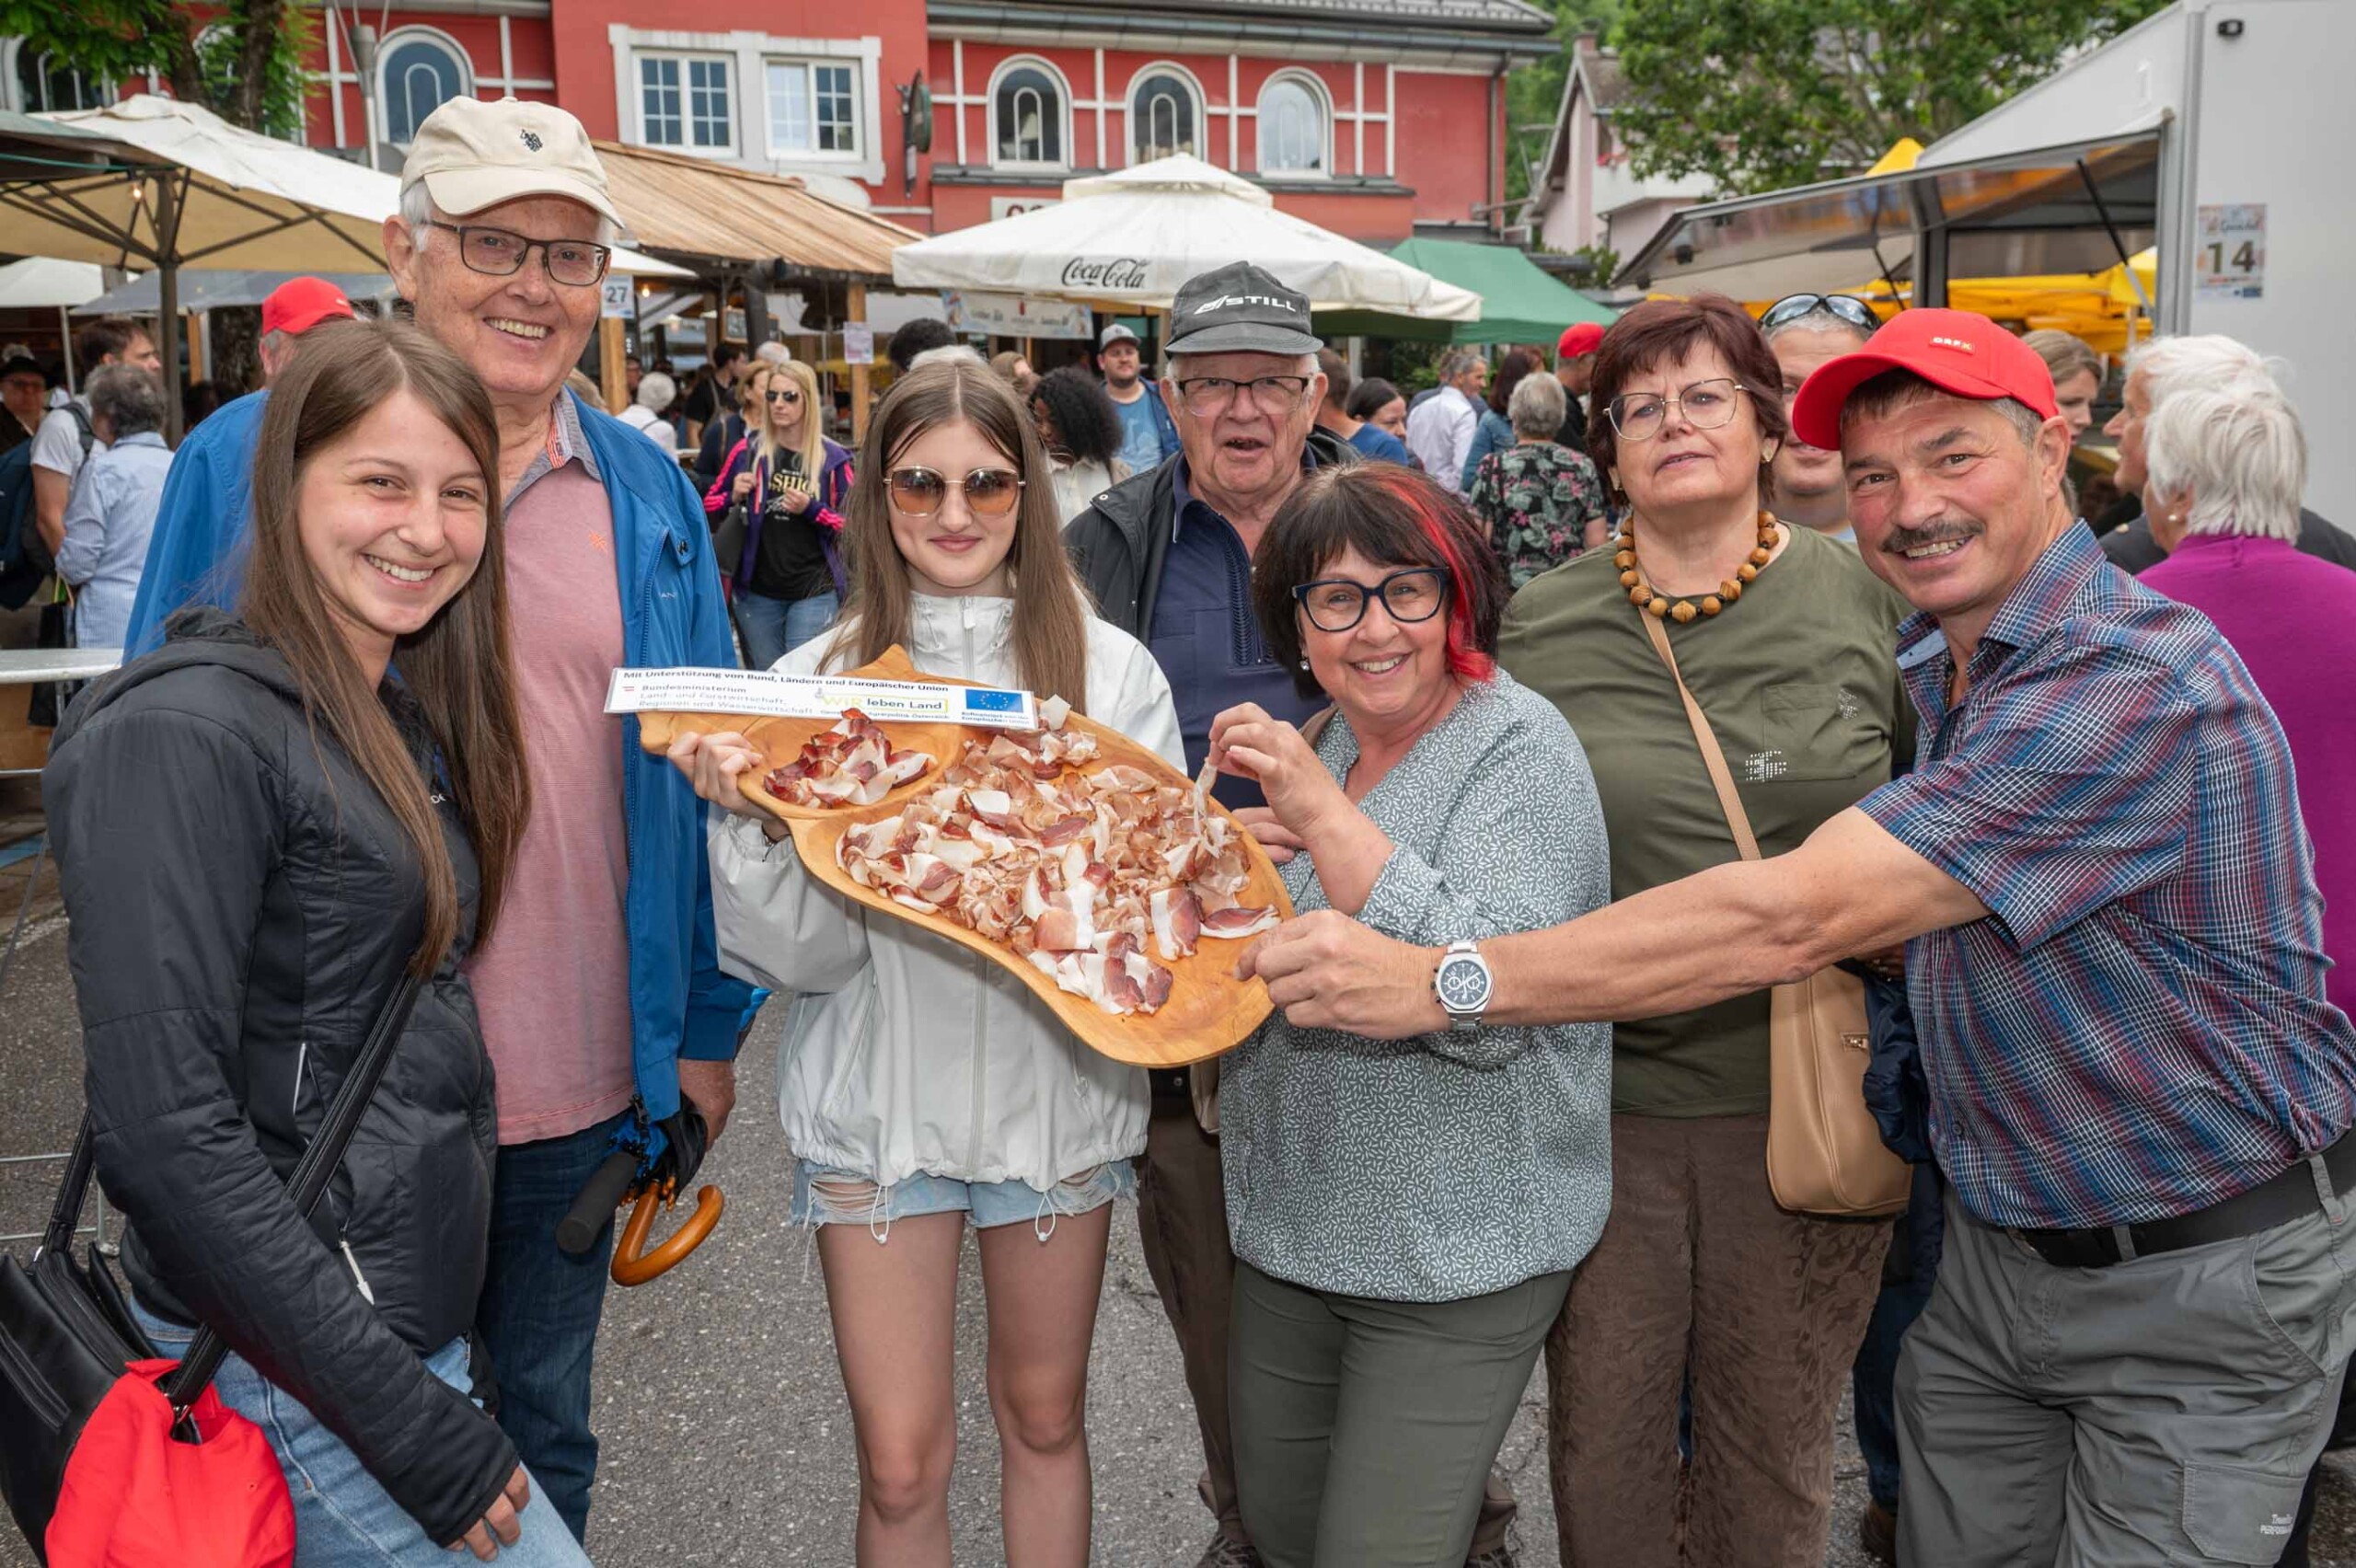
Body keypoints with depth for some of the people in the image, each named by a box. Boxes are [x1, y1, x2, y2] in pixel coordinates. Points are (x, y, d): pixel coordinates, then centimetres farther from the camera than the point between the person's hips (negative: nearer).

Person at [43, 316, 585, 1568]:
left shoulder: (408, 716, 8)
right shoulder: (186, 735, -18)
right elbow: (163, 1127, -23)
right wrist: (409, 1421, -22)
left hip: (414, 1311, 8)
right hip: (300, 1368, -8)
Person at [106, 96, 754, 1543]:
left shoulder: (647, 493, 1)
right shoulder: (253, 464, -6)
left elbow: (701, 769, 5)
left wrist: (708, 1030, 4)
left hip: (579, 1091, 2)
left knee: (542, 1424, 21)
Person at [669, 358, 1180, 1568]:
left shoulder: (1109, 669, -2)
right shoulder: (816, 680, -3)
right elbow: (799, 948, -6)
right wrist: (754, 817, -23)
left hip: (1055, 1087, 1)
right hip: (878, 1094, 0)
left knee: (1044, 1415, 18)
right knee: (898, 1462, 7)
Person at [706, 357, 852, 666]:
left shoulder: (832, 458, -2)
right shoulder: (748, 449, 2)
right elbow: (709, 506, 9)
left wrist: (811, 510, -16)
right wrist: (734, 497, -11)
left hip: (814, 593, -2)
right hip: (756, 591, 2)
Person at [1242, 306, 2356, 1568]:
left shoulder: (2140, 680, -27)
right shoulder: (1933, 660, 4)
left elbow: (1795, 916, -35)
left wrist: (1441, 980, -36)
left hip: (2204, 1274, -7)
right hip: (1996, 1252, 7)